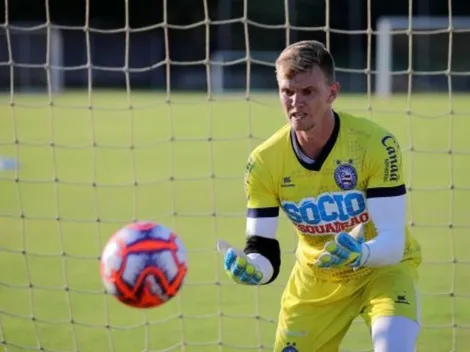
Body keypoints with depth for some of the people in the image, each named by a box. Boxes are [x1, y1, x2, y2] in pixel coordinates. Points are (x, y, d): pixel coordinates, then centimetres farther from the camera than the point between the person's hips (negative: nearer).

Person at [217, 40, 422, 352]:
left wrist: (361, 254, -50)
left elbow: (393, 242, -28)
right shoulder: (264, 162, -17)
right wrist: (250, 267, -39)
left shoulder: (375, 144, -25)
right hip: (315, 281, 3)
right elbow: (264, 252, -15)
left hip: (383, 267, -3)